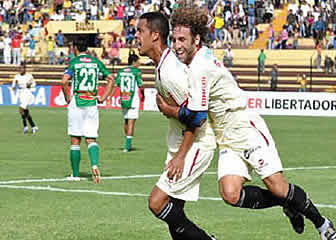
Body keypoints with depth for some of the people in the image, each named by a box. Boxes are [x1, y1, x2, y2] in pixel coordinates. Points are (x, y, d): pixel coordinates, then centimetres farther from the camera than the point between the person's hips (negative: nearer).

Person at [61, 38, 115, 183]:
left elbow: (64, 81, -17)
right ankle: (95, 164, -22)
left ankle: (75, 174, 8)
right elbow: (111, 80, 6)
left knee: (75, 141, 5)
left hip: (76, 103, -3)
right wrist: (103, 98, 9)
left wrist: (67, 98, -3)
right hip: (92, 104, 3)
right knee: (91, 140, 5)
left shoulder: (74, 62, -4)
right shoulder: (96, 62, 8)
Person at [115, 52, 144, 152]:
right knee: (131, 122, -3)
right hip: (133, 99, -5)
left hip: (123, 100, 5)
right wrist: (143, 94, 10)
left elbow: (115, 84, 2)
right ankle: (127, 145, -8)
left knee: (126, 121, 19)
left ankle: (128, 144, 28)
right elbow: (140, 86, -8)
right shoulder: (136, 71, -7)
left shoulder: (121, 72, 7)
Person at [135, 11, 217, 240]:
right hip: (180, 144, 10)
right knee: (173, 211, 8)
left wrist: (181, 156, -19)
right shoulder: (165, 64, 9)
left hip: (195, 145, -10)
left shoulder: (170, 72, -22)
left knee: (157, 203, -14)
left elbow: (197, 114, -23)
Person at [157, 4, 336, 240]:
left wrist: (167, 109, -5)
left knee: (279, 188, -9)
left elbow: (194, 115, -21)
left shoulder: (201, 69, -22)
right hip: (228, 143, 8)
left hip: (249, 131, -8)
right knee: (231, 195, -11)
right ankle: (288, 205, 10)